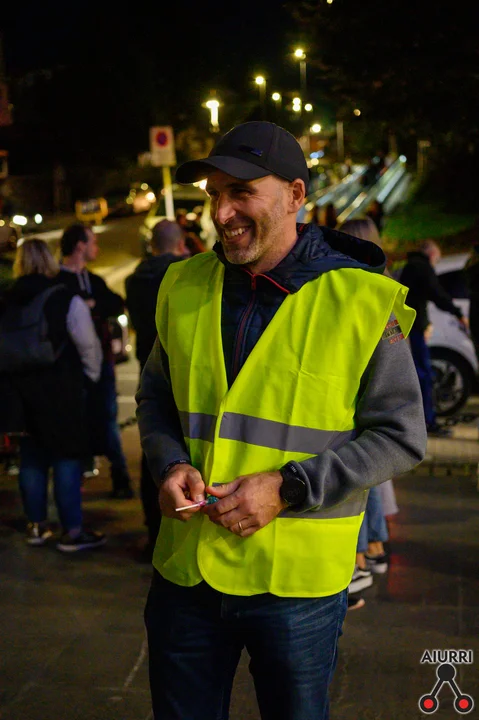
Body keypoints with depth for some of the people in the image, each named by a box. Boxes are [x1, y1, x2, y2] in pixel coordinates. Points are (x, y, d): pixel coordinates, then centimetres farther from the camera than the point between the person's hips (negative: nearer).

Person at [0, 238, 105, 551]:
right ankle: (72, 531, 4)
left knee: (32, 456, 15)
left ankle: (36, 525, 23)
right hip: (62, 389, -5)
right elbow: (88, 344, -10)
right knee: (67, 457, 2)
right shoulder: (66, 299, -13)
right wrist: (92, 374, 7)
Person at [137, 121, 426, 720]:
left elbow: (400, 438, -8)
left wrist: (288, 488, -17)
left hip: (299, 581, -3)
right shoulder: (185, 287, 4)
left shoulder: (360, 302, -10)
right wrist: (171, 464, -6)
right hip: (185, 571, 4)